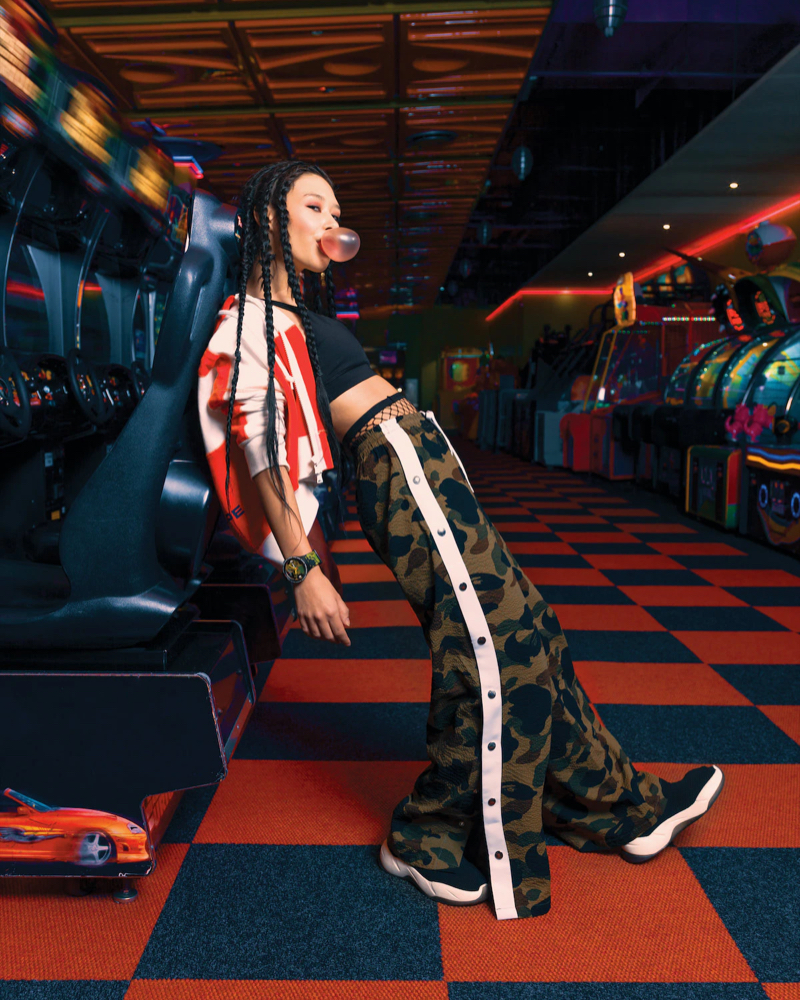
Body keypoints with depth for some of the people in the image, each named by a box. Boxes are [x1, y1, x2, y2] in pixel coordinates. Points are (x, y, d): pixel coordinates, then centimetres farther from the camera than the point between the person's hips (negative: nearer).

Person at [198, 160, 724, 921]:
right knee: (492, 648, -11)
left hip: (419, 464, 10)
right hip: (402, 467, -10)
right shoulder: (251, 322, -3)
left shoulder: (294, 316, 25)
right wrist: (303, 568, -18)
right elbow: (259, 451, -12)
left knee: (521, 631, 9)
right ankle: (431, 838, 6)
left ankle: (618, 805, 21)